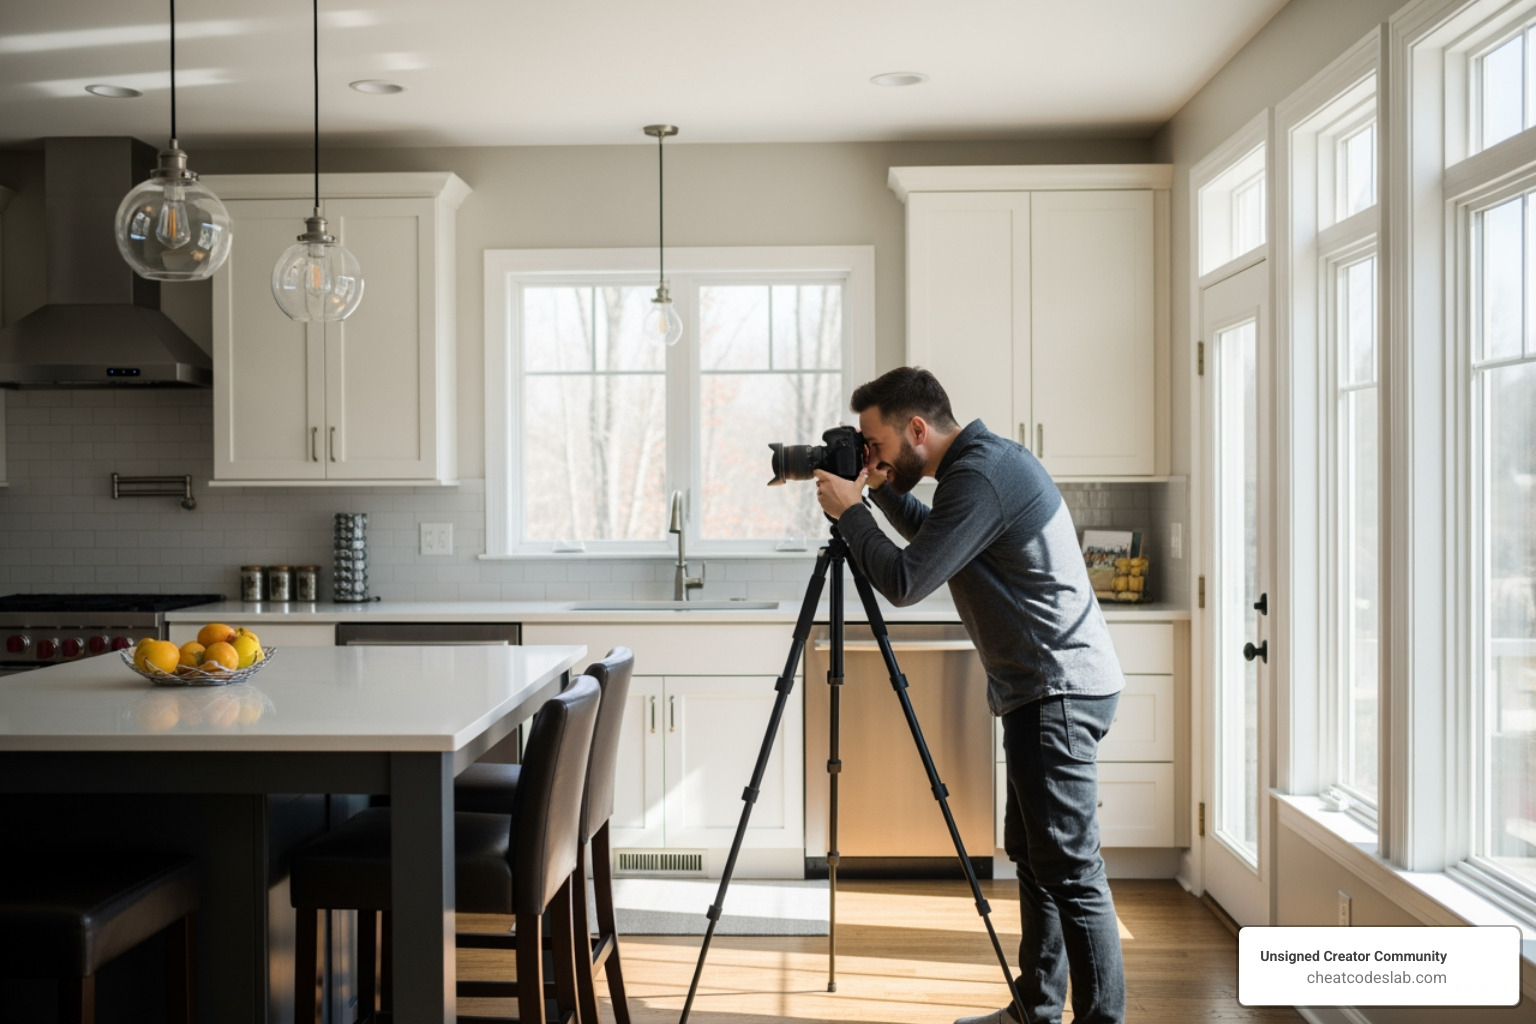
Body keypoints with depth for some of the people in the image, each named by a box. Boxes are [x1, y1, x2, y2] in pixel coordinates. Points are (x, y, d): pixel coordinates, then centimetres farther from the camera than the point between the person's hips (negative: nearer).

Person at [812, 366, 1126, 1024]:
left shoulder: (982, 475, -19)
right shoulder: (985, 461, 13)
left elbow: (906, 581, -21)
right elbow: (933, 537, 29)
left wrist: (849, 511, -8)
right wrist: (882, 492, 13)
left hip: (1059, 691, -11)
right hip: (1043, 689, 11)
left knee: (1069, 865, -8)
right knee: (1033, 853, 16)